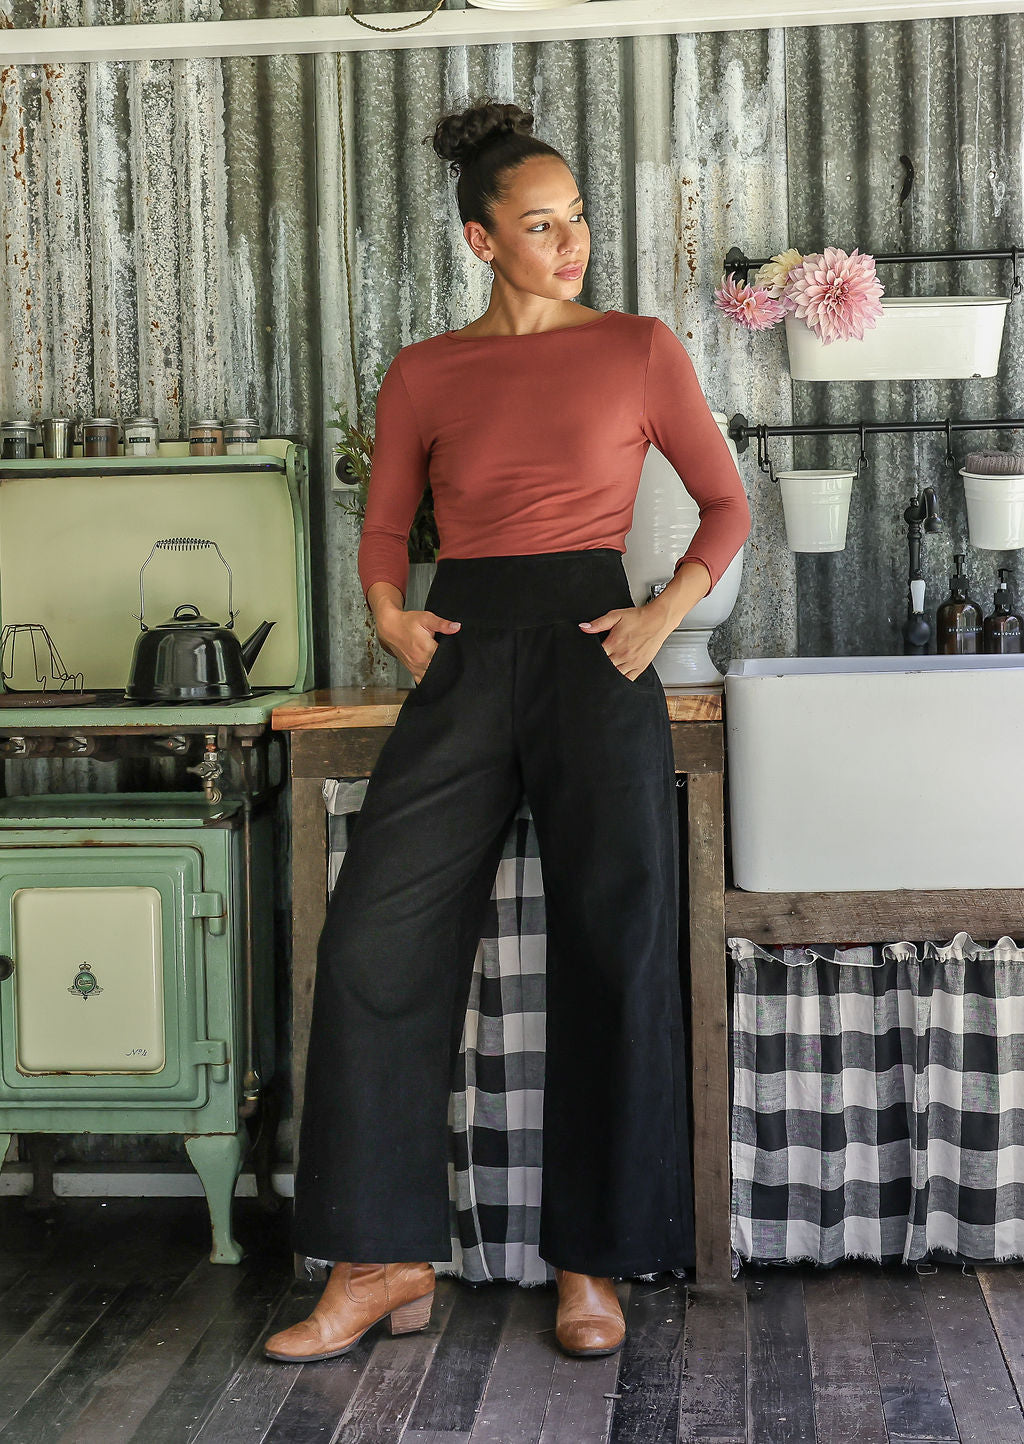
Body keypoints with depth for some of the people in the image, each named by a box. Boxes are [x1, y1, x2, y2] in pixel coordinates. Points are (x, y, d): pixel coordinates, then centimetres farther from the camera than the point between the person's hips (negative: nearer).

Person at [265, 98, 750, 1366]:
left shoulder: (640, 349, 7)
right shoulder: (424, 374, 11)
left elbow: (725, 503, 11)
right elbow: (384, 524, 18)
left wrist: (665, 615, -3)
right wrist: (391, 614, -2)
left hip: (593, 654, -1)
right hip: (463, 659, 2)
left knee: (612, 954, -3)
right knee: (375, 939, -7)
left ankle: (592, 1263, 11)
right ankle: (386, 1261, 4)